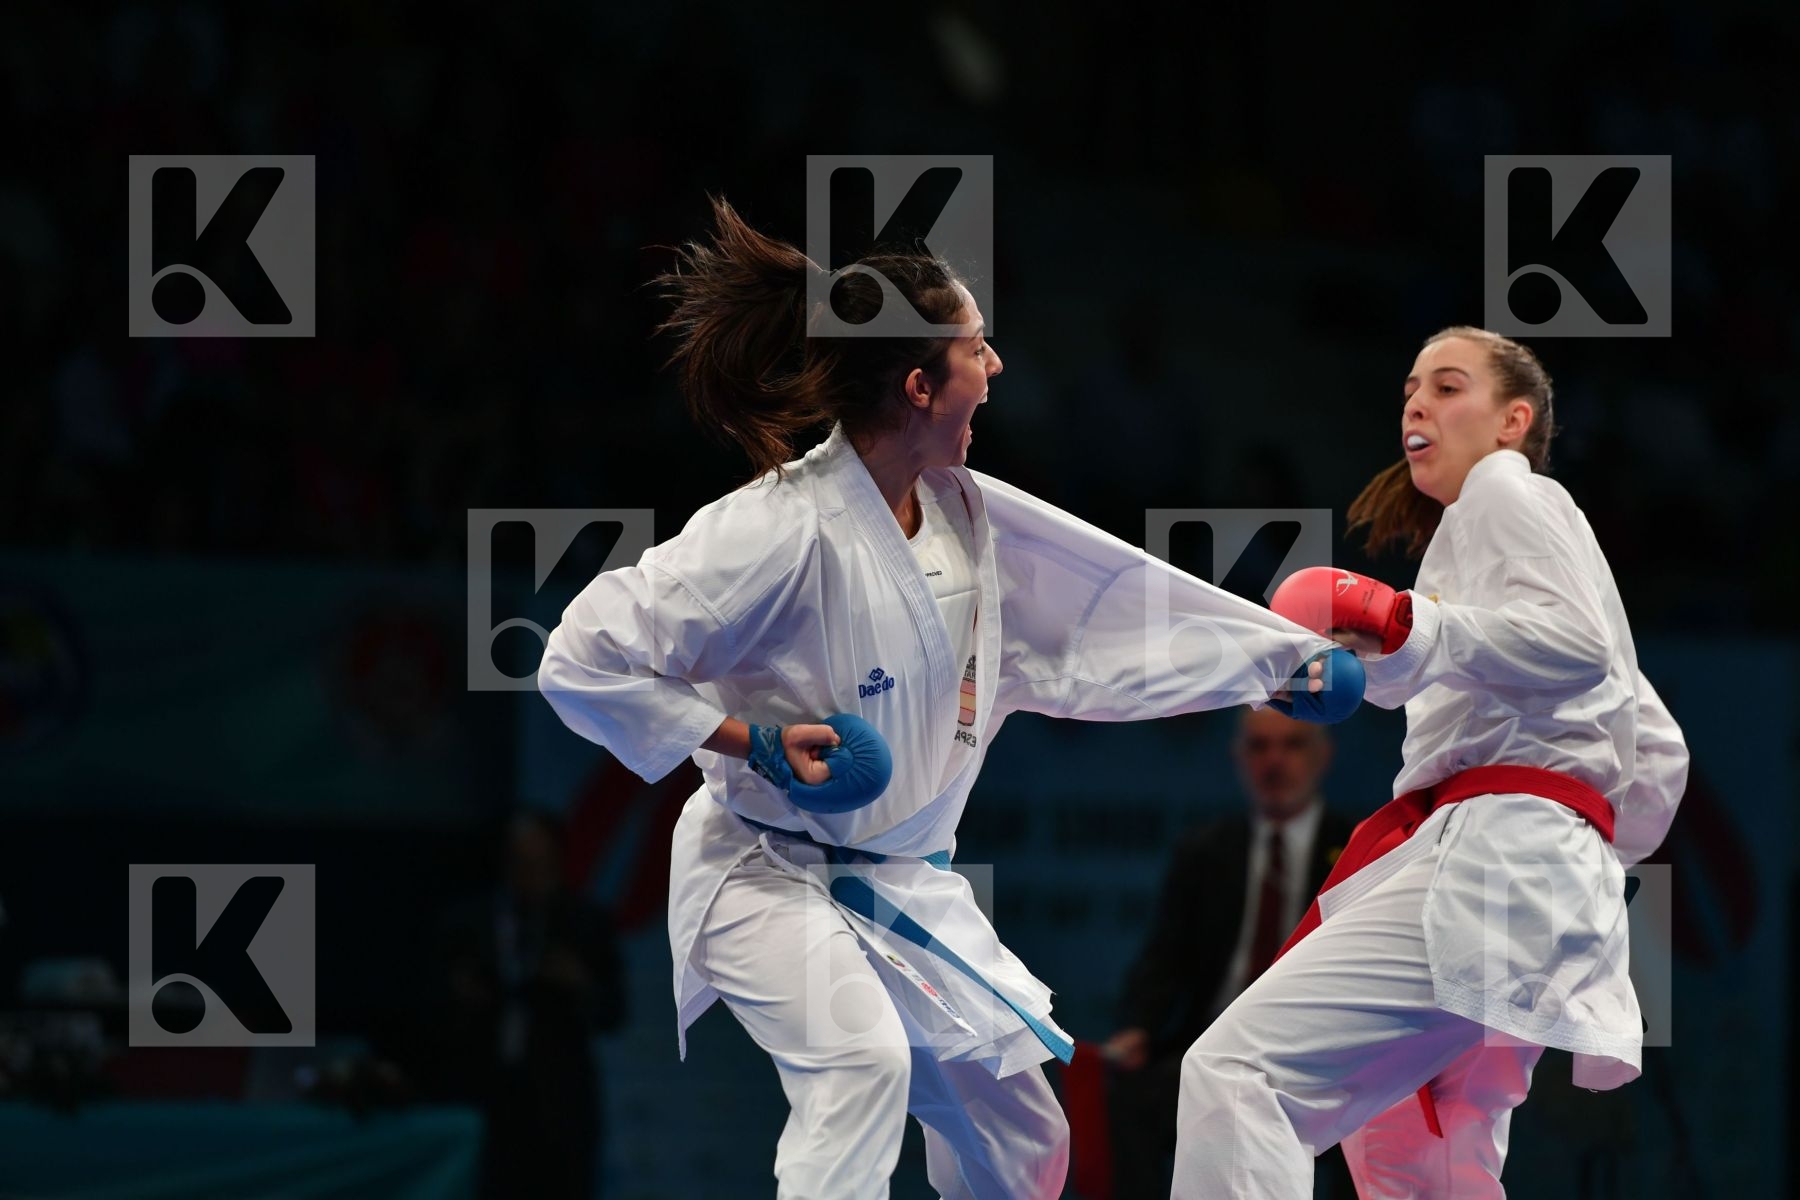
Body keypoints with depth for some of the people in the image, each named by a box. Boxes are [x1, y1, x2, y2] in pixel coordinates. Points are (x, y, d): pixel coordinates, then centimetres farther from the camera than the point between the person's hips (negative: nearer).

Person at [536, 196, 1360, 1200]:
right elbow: (585, 661, -22)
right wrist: (754, 743, -23)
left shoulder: (969, 515, -1)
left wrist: (1284, 661, 15)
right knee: (864, 1060, -35)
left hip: (903, 884, 8)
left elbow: (1120, 601, 12)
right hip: (766, 875, -8)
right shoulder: (783, 532, -23)